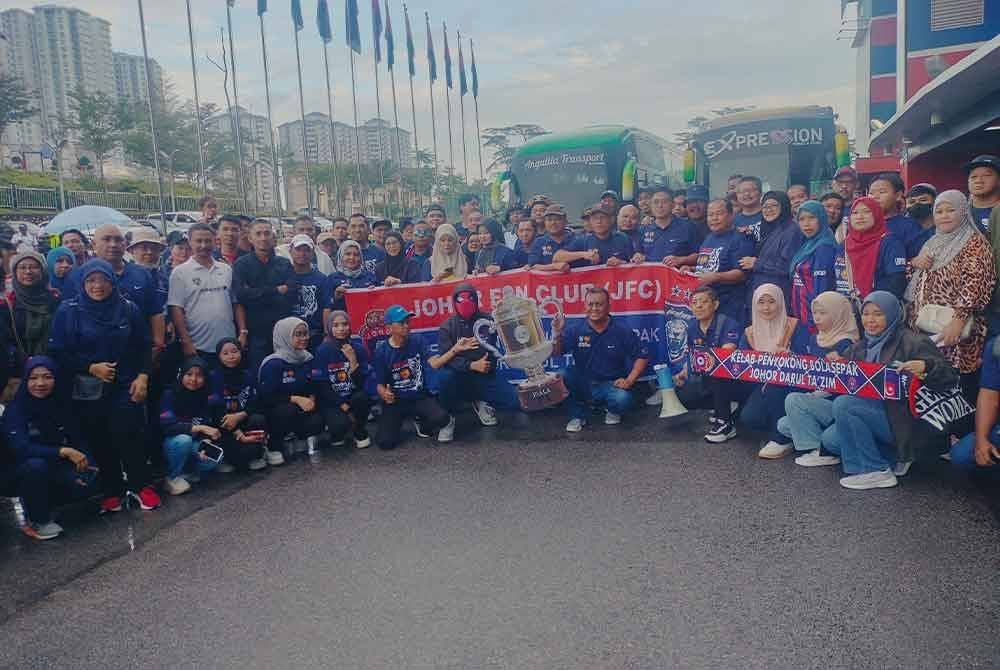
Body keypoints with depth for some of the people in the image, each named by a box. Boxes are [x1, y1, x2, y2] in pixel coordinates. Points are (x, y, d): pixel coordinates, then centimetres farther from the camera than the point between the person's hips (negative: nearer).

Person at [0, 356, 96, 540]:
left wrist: (83, 460, -25)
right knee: (36, 464, -36)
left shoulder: (62, 405, -6)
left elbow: (78, 439, -5)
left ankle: (39, 502, 10)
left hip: (51, 469, 4)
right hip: (15, 474, -4)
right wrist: (63, 451, -42)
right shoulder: (16, 409, -20)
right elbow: (20, 448, -34)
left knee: (85, 484, -21)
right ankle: (38, 521, -12)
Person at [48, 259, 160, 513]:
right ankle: (112, 491, 20)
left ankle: (141, 485, 6)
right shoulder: (68, 311, -2)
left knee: (126, 435, -11)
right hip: (87, 390, 1)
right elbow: (57, 352, -2)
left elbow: (144, 347, 6)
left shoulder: (129, 309, 2)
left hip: (125, 386, -1)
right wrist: (91, 367, -12)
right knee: (99, 441, 4)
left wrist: (142, 376, -6)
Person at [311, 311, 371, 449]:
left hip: (353, 399, 3)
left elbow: (362, 384, -10)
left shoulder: (359, 350, -2)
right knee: (341, 424, -33)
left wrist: (353, 360, -22)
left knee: (362, 396, -31)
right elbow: (321, 387, -10)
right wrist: (343, 406, -15)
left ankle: (360, 432, -2)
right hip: (331, 402, -3)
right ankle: (337, 433, 8)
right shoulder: (322, 352, -9)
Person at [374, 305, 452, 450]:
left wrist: (455, 350, -28)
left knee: (442, 418, -27)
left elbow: (434, 363, -14)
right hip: (395, 401, -1)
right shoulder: (381, 351, -8)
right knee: (385, 442, -19)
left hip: (420, 397, 1)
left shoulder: (417, 341, -3)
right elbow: (380, 384, -5)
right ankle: (396, 423, 18)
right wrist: (384, 394, -29)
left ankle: (421, 423, 9)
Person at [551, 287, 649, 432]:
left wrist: (629, 381, -12)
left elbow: (642, 357, -1)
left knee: (623, 399, -33)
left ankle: (613, 411, 8)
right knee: (566, 375, -29)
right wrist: (557, 333, -25)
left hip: (612, 384, -1)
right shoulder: (576, 330, -4)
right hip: (583, 384, 1)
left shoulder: (622, 331, -6)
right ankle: (578, 415, -3)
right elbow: (556, 353, -8)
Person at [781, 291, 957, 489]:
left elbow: (949, 377, -12)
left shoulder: (910, 342, -4)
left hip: (893, 418, -7)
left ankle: (877, 471, -22)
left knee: (843, 403, -34)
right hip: (857, 410, 7)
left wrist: (925, 367, -31)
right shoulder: (860, 347, 17)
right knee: (795, 401, -5)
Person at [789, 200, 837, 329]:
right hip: (800, 314, 8)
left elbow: (821, 288, -17)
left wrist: (814, 321, -19)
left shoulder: (824, 247, -12)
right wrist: (795, 315, 13)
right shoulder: (806, 245, 13)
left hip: (814, 315, -8)